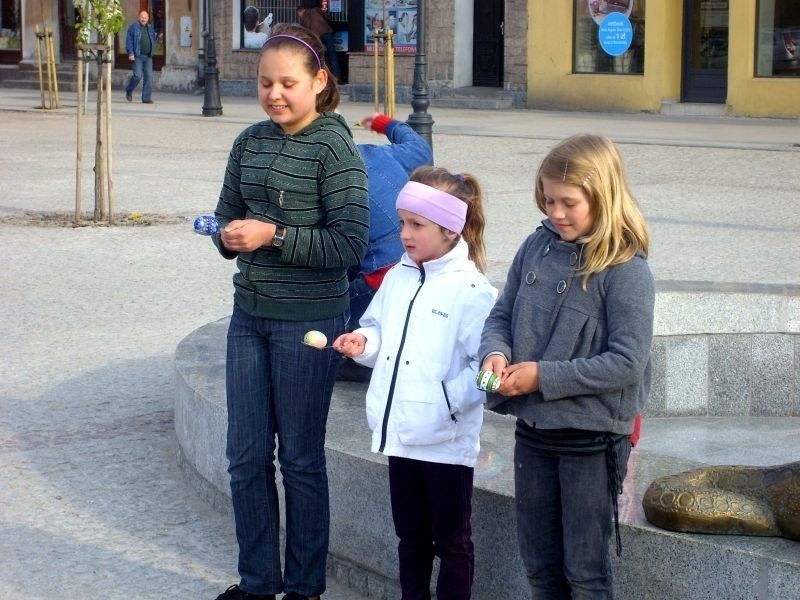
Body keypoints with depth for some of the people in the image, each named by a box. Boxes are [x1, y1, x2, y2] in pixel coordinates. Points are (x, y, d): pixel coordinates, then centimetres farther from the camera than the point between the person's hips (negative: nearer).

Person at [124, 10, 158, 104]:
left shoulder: (150, 28, 16)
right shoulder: (133, 27, 0)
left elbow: (153, 41, 24)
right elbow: (129, 41, -4)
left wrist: (152, 51, 13)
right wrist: (131, 53, -13)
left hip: (148, 57, 5)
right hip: (137, 56, -5)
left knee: (148, 77, -2)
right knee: (138, 75, -13)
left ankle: (146, 98, 1)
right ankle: (129, 91, 13)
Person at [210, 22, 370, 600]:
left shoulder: (335, 147, -11)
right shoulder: (250, 142, 6)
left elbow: (350, 244, -15)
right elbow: (227, 214, 16)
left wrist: (274, 235, -20)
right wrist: (229, 235, -7)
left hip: (308, 319, -6)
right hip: (249, 314, 6)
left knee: (300, 458, 6)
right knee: (246, 455, 10)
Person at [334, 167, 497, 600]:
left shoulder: (471, 290, -14)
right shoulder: (397, 278, 7)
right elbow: (380, 332, 19)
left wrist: (447, 401, -26)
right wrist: (363, 342, -2)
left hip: (447, 441, -7)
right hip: (400, 434, 7)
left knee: (452, 541, 7)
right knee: (410, 536, 19)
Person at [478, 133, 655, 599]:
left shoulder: (625, 270, -16)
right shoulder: (537, 247, 0)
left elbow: (627, 363, -20)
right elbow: (502, 314, 10)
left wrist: (544, 376, -21)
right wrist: (496, 353, -12)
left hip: (592, 437, -5)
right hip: (534, 429, 6)